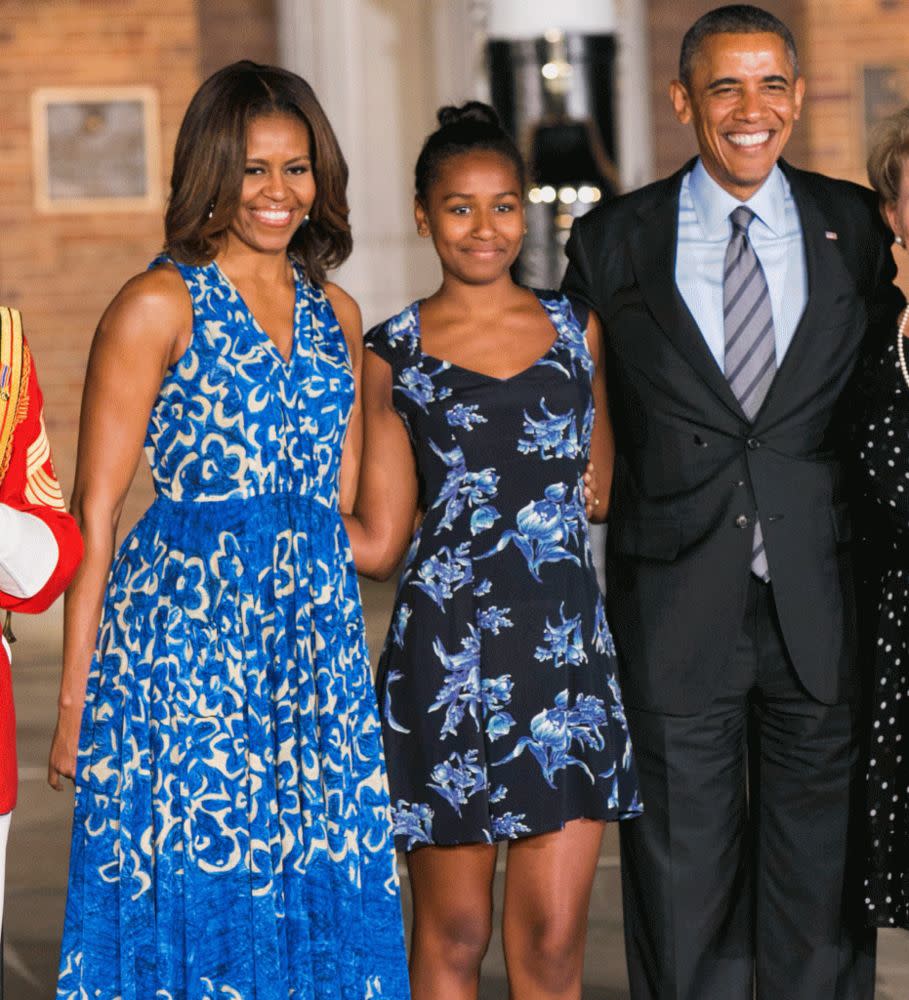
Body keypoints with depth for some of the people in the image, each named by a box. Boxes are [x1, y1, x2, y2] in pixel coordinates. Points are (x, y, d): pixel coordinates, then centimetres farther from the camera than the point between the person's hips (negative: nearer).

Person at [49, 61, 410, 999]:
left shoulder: (335, 314, 14)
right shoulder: (157, 306, -3)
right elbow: (94, 516, -5)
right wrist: (76, 699, -10)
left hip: (316, 635, 5)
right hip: (186, 632, -5)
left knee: (322, 911, 4)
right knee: (192, 914, -3)